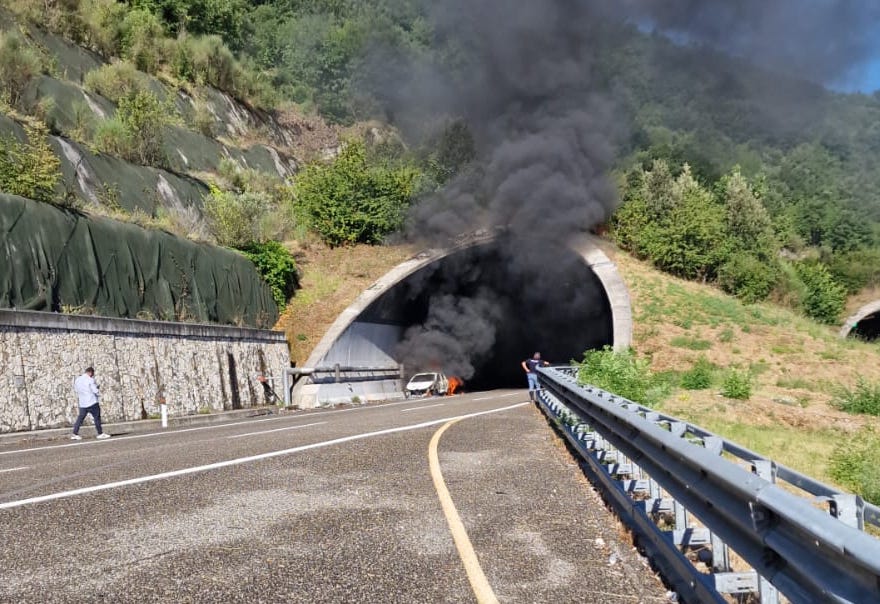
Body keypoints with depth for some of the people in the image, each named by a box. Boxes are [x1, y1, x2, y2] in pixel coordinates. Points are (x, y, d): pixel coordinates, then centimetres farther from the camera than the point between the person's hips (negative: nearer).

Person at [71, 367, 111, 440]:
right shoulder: (90, 380, -11)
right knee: (97, 418, 2)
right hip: (92, 403, -6)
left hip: (82, 404, 6)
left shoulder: (77, 380, 9)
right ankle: (100, 434, 6)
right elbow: (95, 391, -14)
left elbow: (77, 391, 19)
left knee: (80, 418, 10)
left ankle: (74, 434, 6)